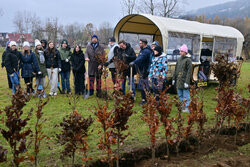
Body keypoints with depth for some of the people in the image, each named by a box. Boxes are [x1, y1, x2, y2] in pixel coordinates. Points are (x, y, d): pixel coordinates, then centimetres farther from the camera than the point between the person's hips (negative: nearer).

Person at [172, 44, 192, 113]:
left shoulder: (188, 60, -9)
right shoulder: (179, 59, 13)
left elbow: (189, 71, -13)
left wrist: (187, 82, -17)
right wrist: (174, 78, 15)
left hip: (184, 81, -7)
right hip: (178, 80, 7)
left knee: (186, 95, -3)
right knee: (180, 95, 13)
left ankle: (187, 107, 4)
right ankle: (183, 106, 24)